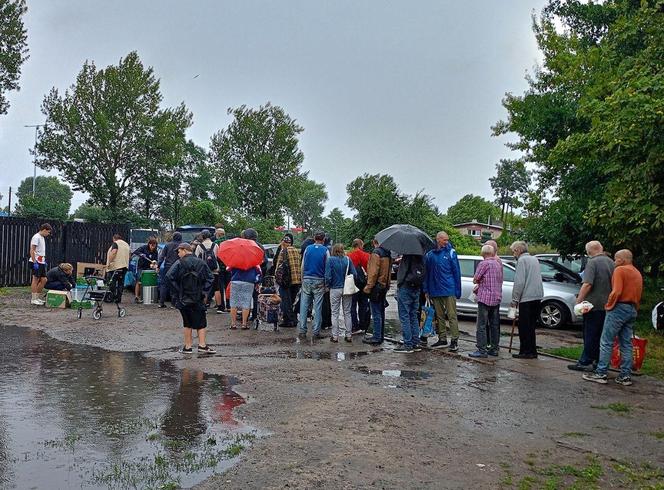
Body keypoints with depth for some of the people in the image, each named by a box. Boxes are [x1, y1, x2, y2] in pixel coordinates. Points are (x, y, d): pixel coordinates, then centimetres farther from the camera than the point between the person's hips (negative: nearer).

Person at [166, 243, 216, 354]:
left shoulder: (179, 263, -6)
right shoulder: (201, 263, 3)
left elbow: (169, 277, -15)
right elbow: (210, 278, 1)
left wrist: (177, 291, -8)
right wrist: (204, 292, 3)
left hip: (183, 298, -1)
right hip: (198, 298, 1)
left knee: (187, 323, 9)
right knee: (201, 322, 7)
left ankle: (188, 346, 11)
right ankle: (202, 345, 1)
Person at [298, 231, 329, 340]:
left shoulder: (308, 249, 5)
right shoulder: (325, 250, -2)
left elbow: (302, 266, 8)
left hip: (307, 279, 2)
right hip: (319, 281, -2)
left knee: (304, 306, 4)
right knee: (318, 307, 3)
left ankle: (302, 331, 4)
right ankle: (316, 332, 4)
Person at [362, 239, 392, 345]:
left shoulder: (376, 253, -15)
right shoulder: (388, 253, 11)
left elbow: (374, 271, -20)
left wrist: (369, 286, -15)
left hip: (376, 286, -9)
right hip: (385, 285, 9)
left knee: (376, 313, -5)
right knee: (381, 312, 15)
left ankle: (377, 337, -3)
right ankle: (380, 336, 22)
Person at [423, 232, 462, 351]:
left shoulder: (450, 252, -1)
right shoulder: (429, 254, 7)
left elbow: (456, 272, -1)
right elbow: (426, 274, 13)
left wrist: (458, 290, -5)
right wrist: (426, 290, 9)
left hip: (449, 290, -4)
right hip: (435, 291, 4)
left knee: (452, 316, -3)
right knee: (439, 316, 11)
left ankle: (454, 340, 1)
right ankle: (442, 339, 21)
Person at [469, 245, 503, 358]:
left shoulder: (484, 263, -11)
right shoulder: (499, 264, 11)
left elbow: (475, 280, -8)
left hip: (485, 298, -7)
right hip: (497, 298, 7)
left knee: (482, 325, -5)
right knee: (495, 325, 12)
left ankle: (482, 350, -7)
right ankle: (494, 349, 16)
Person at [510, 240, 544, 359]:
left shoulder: (522, 260, -9)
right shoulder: (534, 259, 17)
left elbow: (519, 282, -15)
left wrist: (514, 300, -9)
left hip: (526, 298, -8)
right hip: (537, 296, 8)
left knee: (524, 327, -2)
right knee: (531, 326, 14)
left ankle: (525, 352, 0)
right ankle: (532, 351, 18)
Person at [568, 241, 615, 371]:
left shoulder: (592, 262, -13)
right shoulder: (611, 263, 9)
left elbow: (587, 284, -22)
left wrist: (579, 300, -16)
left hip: (594, 304, -7)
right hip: (607, 305, 7)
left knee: (590, 335, -2)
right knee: (602, 335, 12)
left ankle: (584, 362, 3)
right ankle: (598, 362, 17)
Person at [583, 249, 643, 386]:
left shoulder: (620, 270, -9)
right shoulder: (637, 273, 18)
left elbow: (616, 292, -20)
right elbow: (639, 295, 20)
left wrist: (609, 305, -9)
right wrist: (634, 310, 20)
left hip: (619, 308, -9)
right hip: (632, 310, 9)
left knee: (606, 342, -5)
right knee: (626, 344, 10)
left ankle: (601, 373, -5)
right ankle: (625, 376, 10)